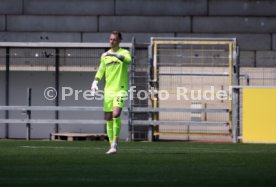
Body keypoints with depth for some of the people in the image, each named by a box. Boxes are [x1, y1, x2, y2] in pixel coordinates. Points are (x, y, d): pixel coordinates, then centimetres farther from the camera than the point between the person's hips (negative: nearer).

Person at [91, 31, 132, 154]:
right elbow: (101, 71, 17)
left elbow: (128, 60, -24)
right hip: (108, 89, 5)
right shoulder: (105, 55, 13)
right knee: (108, 118, 3)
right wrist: (95, 82, 1)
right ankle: (112, 145, 12)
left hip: (121, 89, -5)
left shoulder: (124, 52, -1)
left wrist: (115, 54, -35)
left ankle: (115, 143, -15)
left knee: (116, 114, -21)